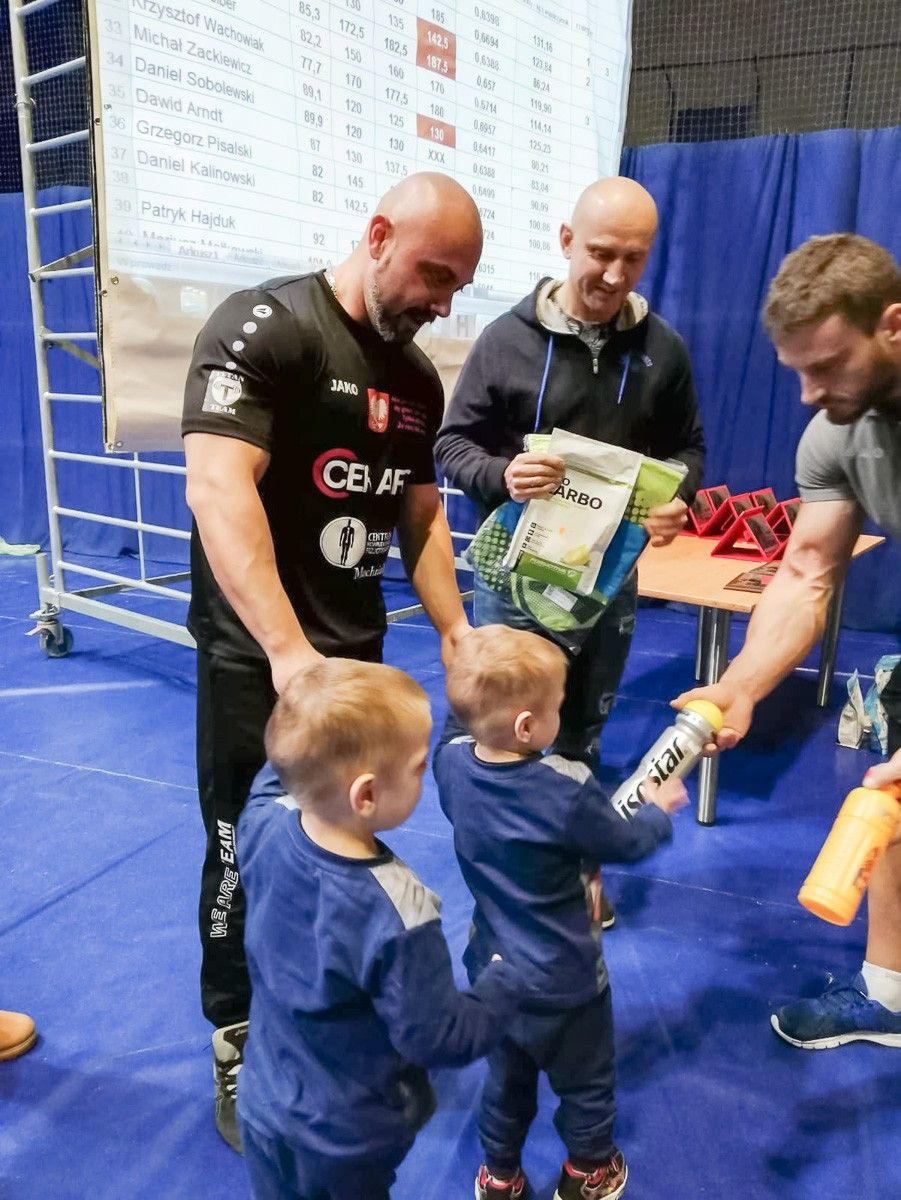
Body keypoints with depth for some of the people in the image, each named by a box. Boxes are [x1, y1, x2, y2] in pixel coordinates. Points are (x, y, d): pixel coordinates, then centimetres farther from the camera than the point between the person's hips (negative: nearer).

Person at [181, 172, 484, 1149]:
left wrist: (454, 634, 5)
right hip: (255, 657, -6)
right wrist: (288, 651, -34)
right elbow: (216, 489, -25)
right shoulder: (263, 326, -14)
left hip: (357, 653, 6)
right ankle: (238, 1048, 31)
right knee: (250, 860, 7)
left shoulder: (416, 378, 9)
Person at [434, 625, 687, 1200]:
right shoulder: (568, 789, -30)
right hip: (562, 983, -4)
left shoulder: (452, 760, -17)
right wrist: (659, 809, 7)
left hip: (493, 970, 4)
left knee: (506, 1080, 28)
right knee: (585, 1083, 25)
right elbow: (625, 844, -12)